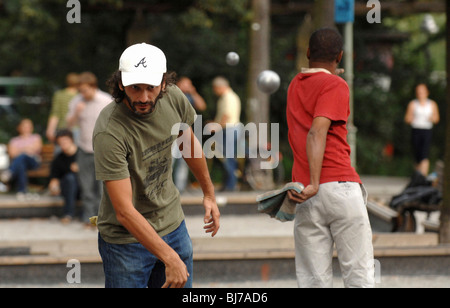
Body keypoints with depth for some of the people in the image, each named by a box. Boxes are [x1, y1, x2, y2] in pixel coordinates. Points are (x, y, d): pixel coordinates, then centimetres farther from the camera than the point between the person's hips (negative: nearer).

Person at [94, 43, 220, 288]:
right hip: (126, 240, -6)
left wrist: (209, 193, 23)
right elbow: (124, 211, -30)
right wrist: (170, 258, -34)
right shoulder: (109, 132, -29)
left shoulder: (173, 98, -10)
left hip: (172, 224, 6)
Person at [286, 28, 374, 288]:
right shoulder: (336, 85, -2)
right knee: (359, 272, -2)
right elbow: (317, 133, -15)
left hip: (305, 193, 5)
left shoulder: (295, 85, 19)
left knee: (314, 279, 1)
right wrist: (314, 184, -21)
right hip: (340, 186, -5)